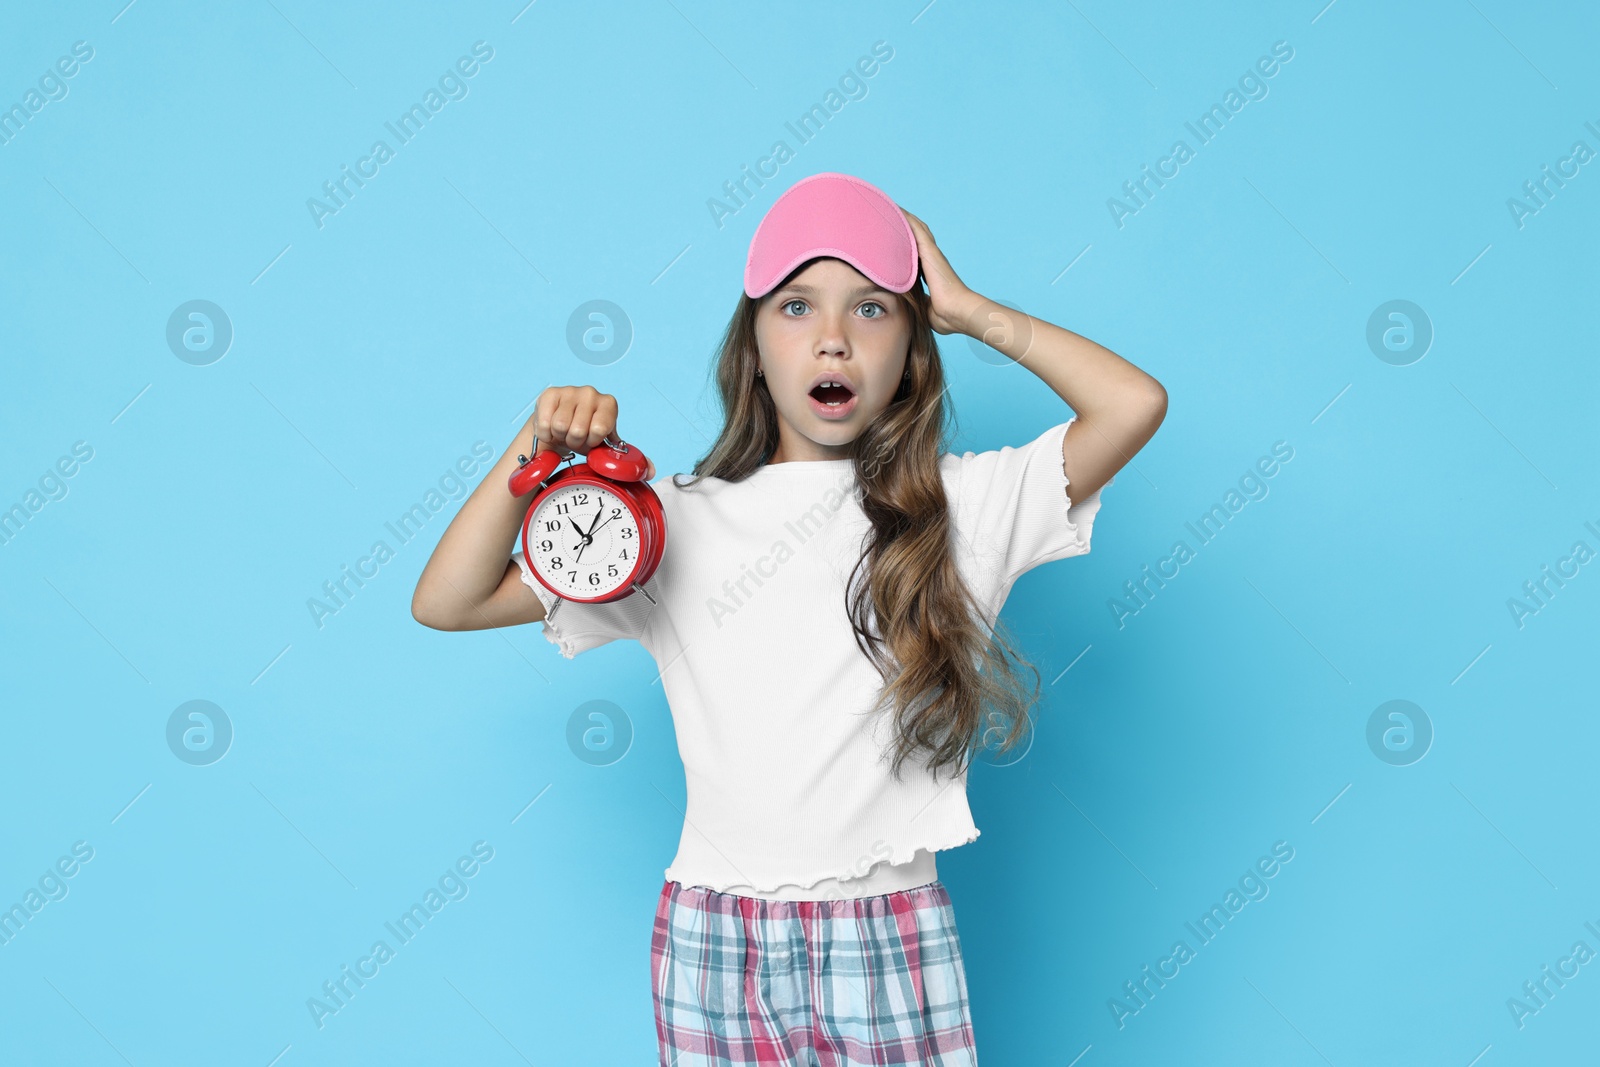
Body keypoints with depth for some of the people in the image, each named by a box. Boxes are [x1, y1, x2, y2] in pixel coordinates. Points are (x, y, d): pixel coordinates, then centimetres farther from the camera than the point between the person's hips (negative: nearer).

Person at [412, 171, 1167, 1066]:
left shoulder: (960, 506, 0)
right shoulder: (676, 523, 3)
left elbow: (1136, 404, -11)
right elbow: (447, 603, 4)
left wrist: (970, 311, -2)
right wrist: (535, 454, -9)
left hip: (893, 940, -1)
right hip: (714, 939, 1)